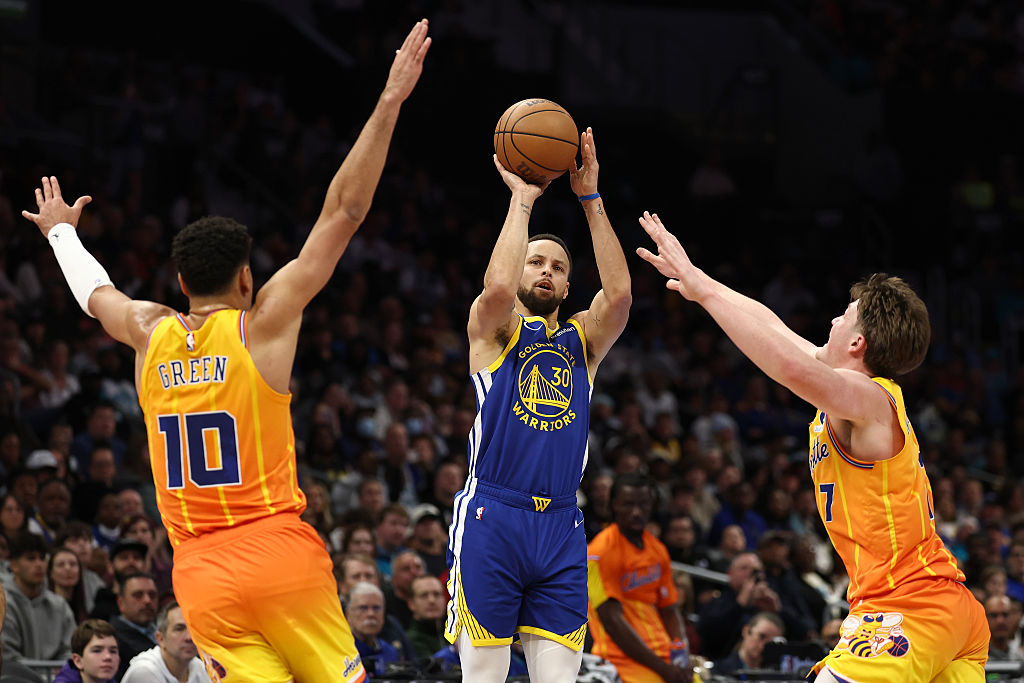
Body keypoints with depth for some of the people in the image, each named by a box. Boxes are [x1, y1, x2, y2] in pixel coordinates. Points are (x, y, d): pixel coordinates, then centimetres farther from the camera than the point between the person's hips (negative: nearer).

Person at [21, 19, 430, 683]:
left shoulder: (150, 334, 9)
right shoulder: (264, 323, -2)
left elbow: (95, 292, 32)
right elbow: (344, 211, -3)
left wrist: (61, 231, 53)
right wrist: (389, 103, -2)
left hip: (199, 573, 4)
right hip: (280, 552, -4)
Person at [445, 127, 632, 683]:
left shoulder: (582, 340, 17)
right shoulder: (494, 328, 7)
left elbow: (619, 294, -2)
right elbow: (497, 287, -17)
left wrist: (591, 200, -4)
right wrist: (521, 200, -7)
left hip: (560, 527, 4)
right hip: (491, 519, -4)